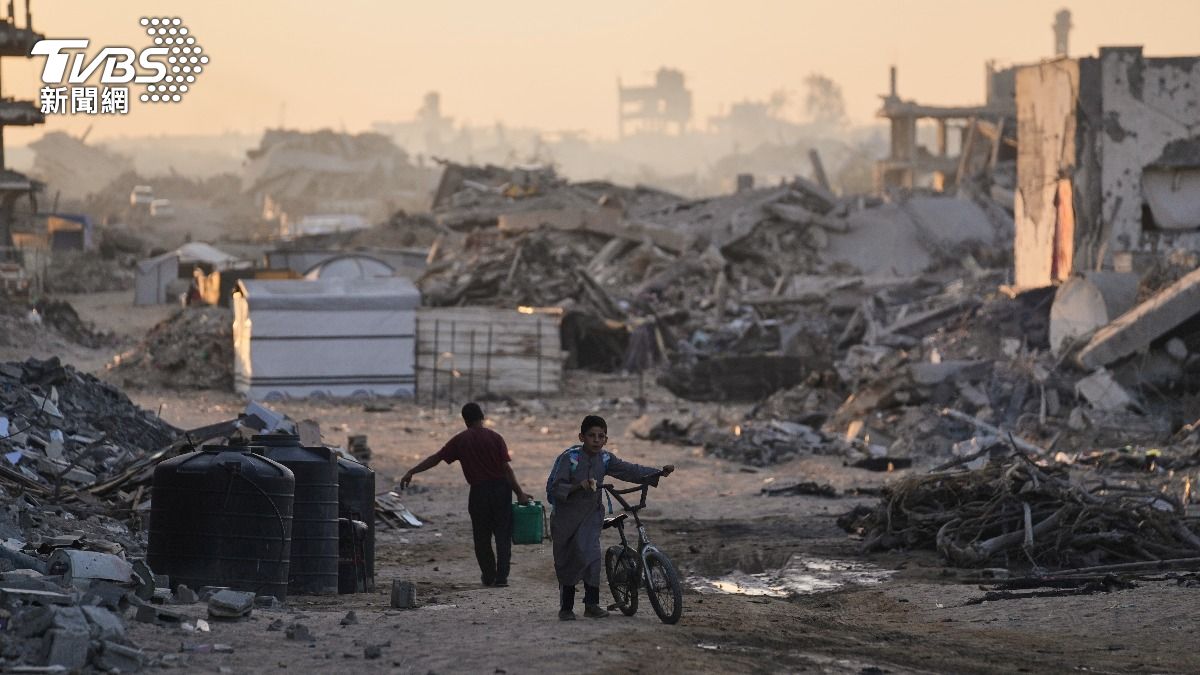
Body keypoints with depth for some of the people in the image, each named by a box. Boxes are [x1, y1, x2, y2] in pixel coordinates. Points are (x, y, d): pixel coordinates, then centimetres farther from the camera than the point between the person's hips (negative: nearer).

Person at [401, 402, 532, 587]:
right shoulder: (495, 438, -1)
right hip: (501, 489, 0)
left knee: (482, 537, 14)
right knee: (503, 536, 6)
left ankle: (489, 576, 20)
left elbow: (435, 458, 1)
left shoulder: (460, 440, 1)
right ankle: (501, 577, 1)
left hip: (479, 492, 0)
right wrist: (520, 493, -5)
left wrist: (411, 472, 7)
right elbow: (507, 468, -7)